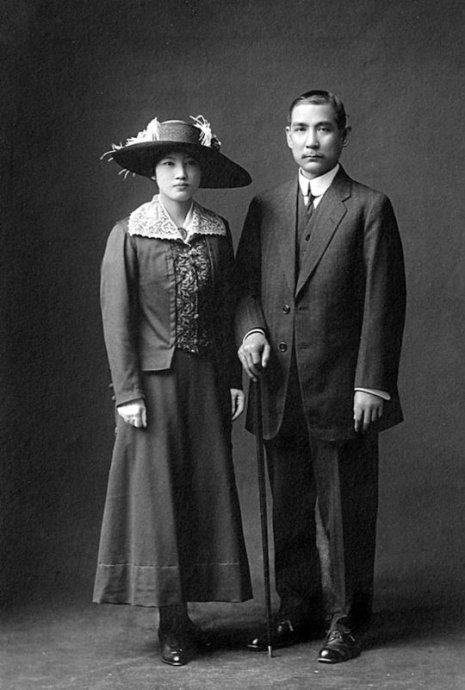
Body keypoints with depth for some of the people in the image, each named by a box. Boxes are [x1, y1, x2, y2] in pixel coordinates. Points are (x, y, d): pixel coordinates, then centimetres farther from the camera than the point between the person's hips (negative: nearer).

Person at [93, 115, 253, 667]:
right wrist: (127, 391, -11)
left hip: (205, 379, 4)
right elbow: (117, 317, -6)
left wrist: (234, 379, 5)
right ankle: (171, 622, 9)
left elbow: (225, 310, 9)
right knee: (156, 492, 0)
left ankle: (189, 610, 17)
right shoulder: (128, 234, -5)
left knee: (206, 490, 6)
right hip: (153, 379, -4)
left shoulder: (217, 232, 6)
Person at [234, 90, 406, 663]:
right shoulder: (265, 208, 12)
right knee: (287, 512, 13)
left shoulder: (369, 208, -1)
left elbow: (384, 301, -6)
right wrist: (250, 329, -8)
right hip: (280, 390, 4)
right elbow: (244, 282, 14)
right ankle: (297, 610, 28)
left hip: (342, 391, -4)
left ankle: (346, 620, 17)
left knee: (346, 513, 4)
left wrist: (372, 383, -12)